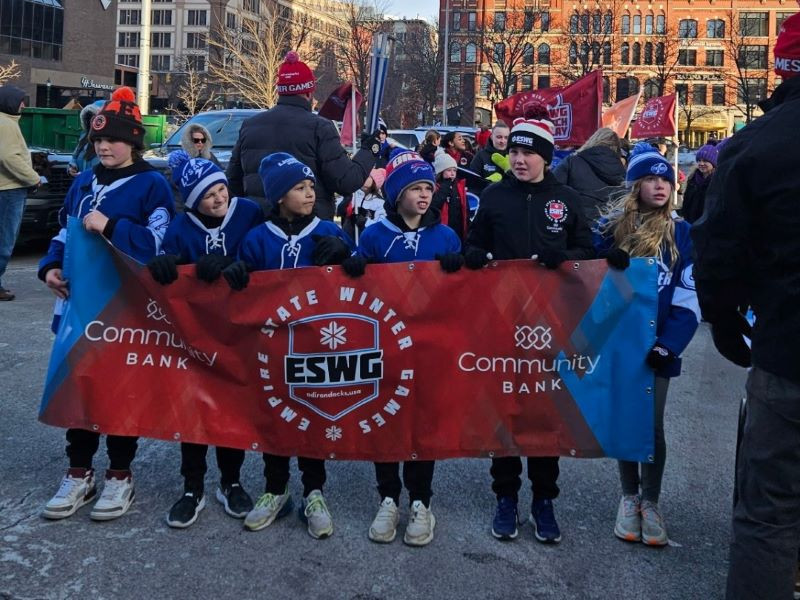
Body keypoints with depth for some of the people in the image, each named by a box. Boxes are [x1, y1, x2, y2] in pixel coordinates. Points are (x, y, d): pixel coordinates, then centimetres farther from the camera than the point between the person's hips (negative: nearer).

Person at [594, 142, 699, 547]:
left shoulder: (682, 233, -2)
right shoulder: (611, 226, 0)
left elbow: (689, 298, -5)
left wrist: (667, 345, -15)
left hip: (656, 345, -1)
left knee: (652, 425, 4)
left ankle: (651, 503, 21)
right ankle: (629, 497, 27)